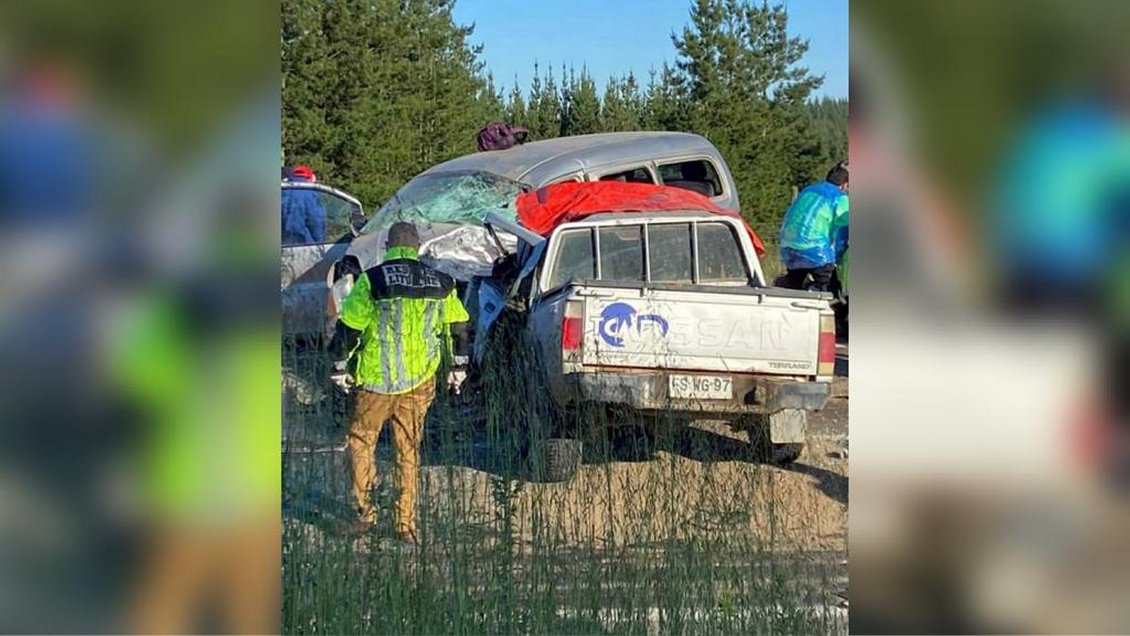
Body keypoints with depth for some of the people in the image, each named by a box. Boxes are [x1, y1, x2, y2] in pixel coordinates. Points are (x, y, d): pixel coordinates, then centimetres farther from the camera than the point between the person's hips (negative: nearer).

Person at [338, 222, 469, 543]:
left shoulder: (372, 280, -7)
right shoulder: (441, 284, 4)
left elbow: (349, 328, -6)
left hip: (378, 379, -3)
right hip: (420, 381, 3)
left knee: (361, 439, 15)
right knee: (409, 450, 12)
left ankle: (365, 509, 9)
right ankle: (406, 524, 12)